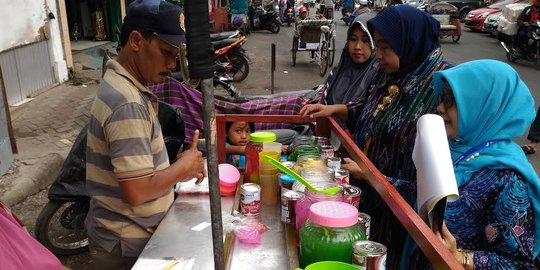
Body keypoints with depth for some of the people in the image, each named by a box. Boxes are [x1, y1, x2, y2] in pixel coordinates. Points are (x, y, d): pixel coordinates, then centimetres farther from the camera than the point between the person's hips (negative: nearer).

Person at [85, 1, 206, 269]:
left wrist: (177, 168, 0)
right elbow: (137, 192, -30)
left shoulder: (120, 85, 3)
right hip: (127, 245, -8)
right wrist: (183, 166, -16)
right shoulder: (127, 103, -27)